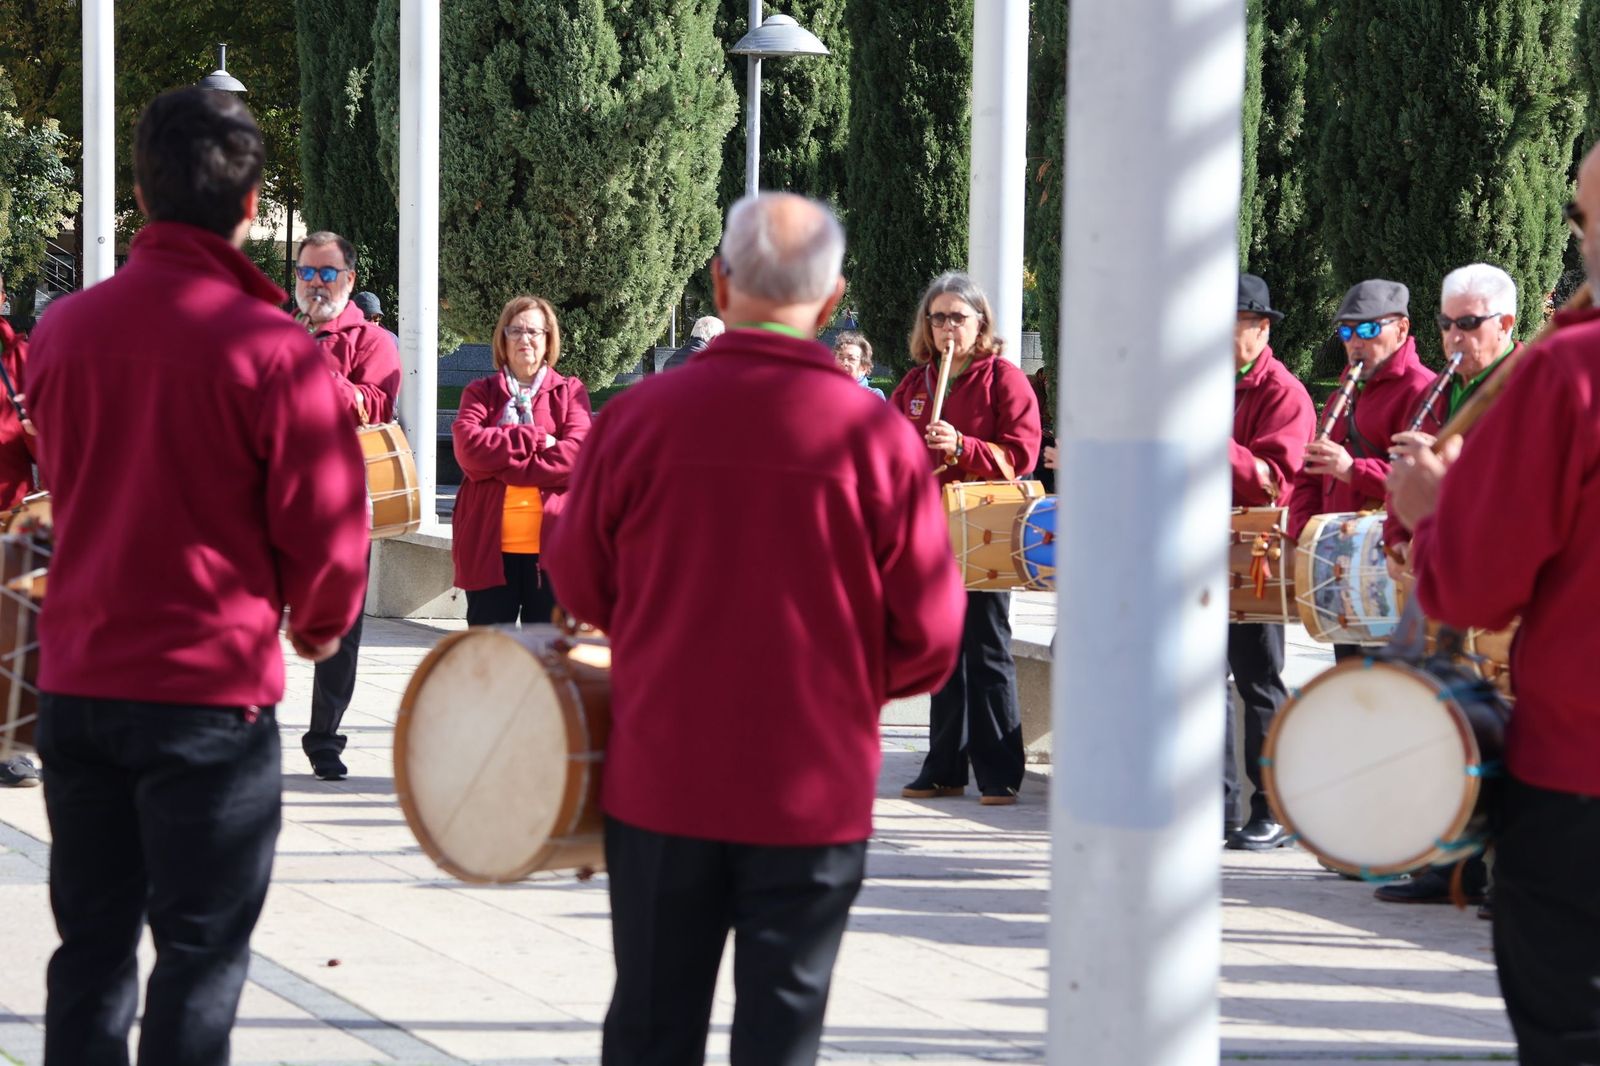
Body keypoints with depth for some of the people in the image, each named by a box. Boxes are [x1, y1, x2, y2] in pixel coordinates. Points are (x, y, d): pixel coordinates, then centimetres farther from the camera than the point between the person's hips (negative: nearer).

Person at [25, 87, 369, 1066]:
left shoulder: (64, 328, 0)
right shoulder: (274, 348, -15)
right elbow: (327, 524, -11)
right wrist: (319, 625, 9)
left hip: (77, 682, 5)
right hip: (214, 691, -5)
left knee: (91, 946, 14)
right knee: (201, 957, 4)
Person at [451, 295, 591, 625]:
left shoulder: (569, 392, 10)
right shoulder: (480, 393, 12)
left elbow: (576, 454, -8)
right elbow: (468, 446, -7)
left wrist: (499, 464, -11)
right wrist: (534, 438, -10)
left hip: (549, 545, -1)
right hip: (489, 546, 1)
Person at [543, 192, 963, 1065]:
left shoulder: (640, 415, -9)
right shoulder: (875, 435, -11)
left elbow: (578, 582, 4)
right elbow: (929, 638, -6)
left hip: (660, 778, 1)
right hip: (814, 791, -1)